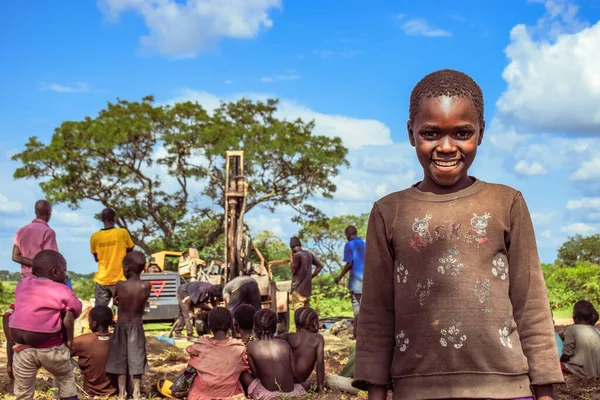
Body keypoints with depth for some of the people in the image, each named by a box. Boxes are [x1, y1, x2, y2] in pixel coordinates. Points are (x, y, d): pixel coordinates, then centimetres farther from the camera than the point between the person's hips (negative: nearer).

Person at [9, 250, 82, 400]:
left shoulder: (22, 285, 12)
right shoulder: (63, 292, -3)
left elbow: (21, 313, 13)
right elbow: (68, 320, -5)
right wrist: (69, 340, 6)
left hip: (22, 348, 3)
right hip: (51, 348, -3)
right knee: (66, 378, 23)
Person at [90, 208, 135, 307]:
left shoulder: (95, 237, -1)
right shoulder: (123, 233, -7)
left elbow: (96, 258, 11)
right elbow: (130, 252, 5)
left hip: (102, 280, 2)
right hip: (120, 279, -2)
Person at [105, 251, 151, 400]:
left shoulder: (120, 285, -12)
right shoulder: (146, 286, -10)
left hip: (121, 327, -1)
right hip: (137, 328, 1)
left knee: (120, 360, 10)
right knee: (136, 360, 9)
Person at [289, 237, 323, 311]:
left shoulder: (297, 255, -12)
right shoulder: (309, 255, 11)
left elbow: (293, 271, -9)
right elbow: (320, 266, 16)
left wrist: (292, 260, 4)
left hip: (298, 288, -7)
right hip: (308, 288, 7)